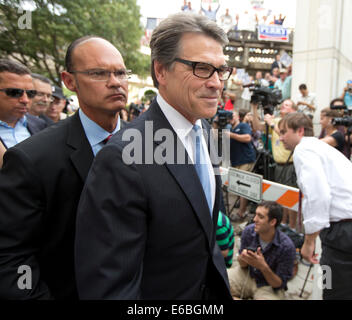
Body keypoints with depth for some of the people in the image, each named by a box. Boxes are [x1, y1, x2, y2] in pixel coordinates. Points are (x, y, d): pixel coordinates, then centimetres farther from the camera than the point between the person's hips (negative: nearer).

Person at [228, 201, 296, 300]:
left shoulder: (287, 247, -25)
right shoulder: (249, 231, -13)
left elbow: (279, 284, -16)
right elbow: (243, 265, 2)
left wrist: (263, 267, -35)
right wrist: (243, 259, -23)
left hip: (270, 286, -3)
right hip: (247, 274, 3)